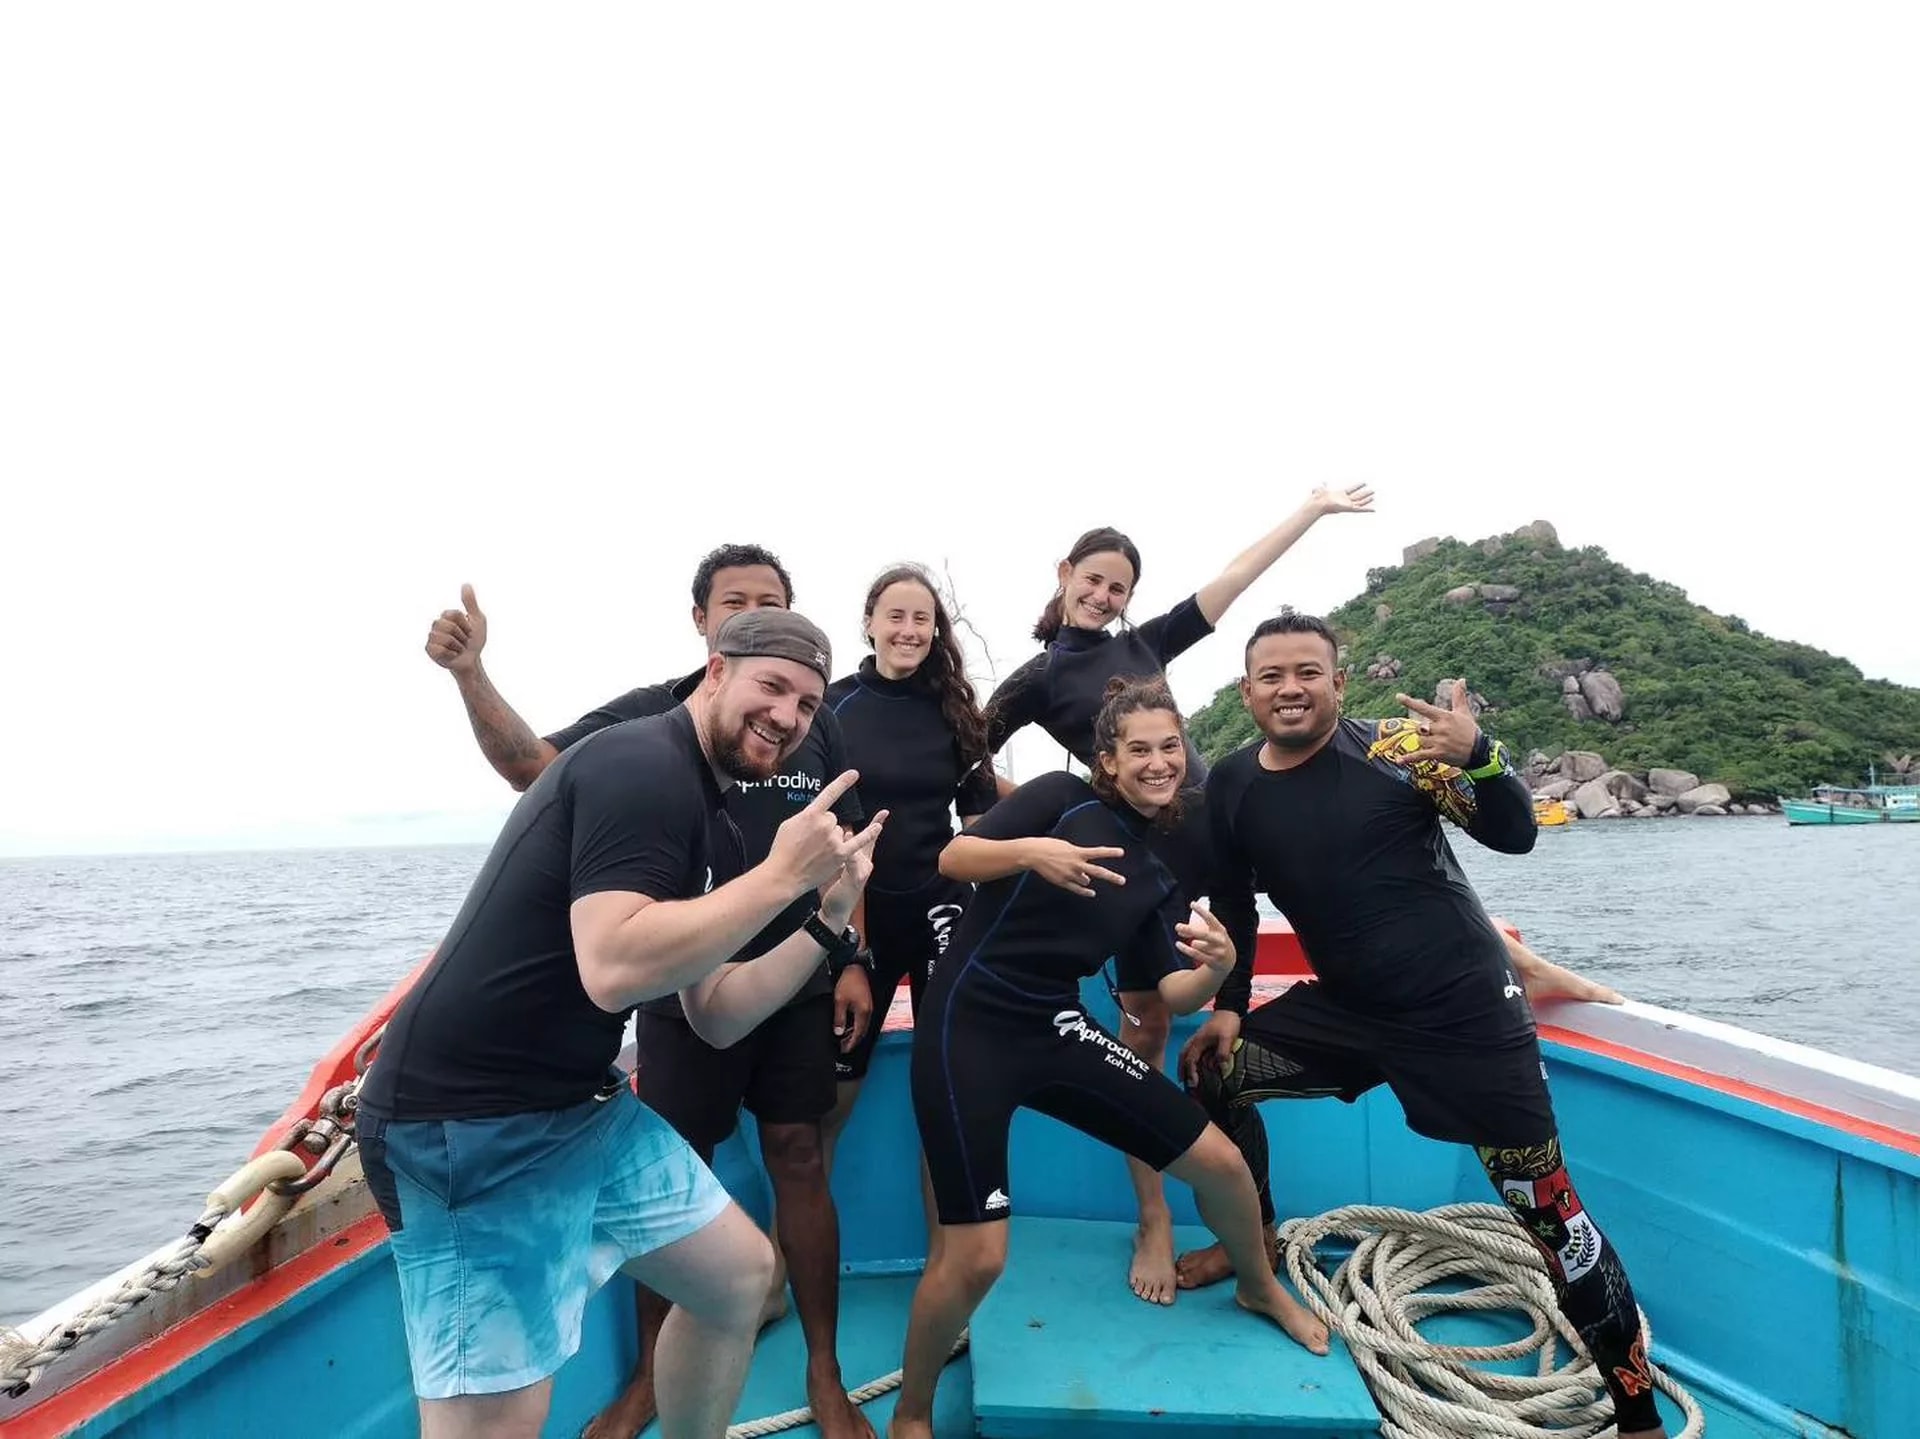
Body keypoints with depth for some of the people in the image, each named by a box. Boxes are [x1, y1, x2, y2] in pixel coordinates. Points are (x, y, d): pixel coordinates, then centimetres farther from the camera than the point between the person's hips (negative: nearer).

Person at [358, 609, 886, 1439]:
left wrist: (827, 919, 0)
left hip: (585, 1106, 10)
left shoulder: (707, 823, 10)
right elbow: (613, 970, -32)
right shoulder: (642, 769, -19)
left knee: (739, 1273, 17)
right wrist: (782, 875, -24)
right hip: (471, 1122, -10)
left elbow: (713, 1018, 10)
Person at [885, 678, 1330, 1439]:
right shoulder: (1063, 797, -7)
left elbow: (1175, 996, 2)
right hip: (969, 1028, -5)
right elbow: (953, 858, -15)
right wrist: (1031, 851, -34)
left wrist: (1218, 967, -19)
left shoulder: (1163, 871, 9)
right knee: (976, 1257, -10)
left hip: (1056, 1028, 6)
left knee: (1219, 1160, 8)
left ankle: (1261, 1288, 41)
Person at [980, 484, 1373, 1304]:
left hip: (1212, 823, 4)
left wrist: (1313, 509, 13)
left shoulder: (1145, 644, 11)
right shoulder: (1040, 677, 1)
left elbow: (1234, 578, 12)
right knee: (1145, 1025, 5)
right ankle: (1154, 1223, 18)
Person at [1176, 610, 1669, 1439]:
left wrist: (1479, 756, -34)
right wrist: (1227, 1007, 5)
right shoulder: (1231, 786, -2)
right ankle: (1254, 1240, 25)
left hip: (1464, 1008, -4)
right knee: (1210, 1073, 2)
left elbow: (1515, 835, -16)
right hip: (1346, 1007, 5)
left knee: (1546, 1209, -1)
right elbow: (1233, 906, 10)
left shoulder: (1394, 747, -15)